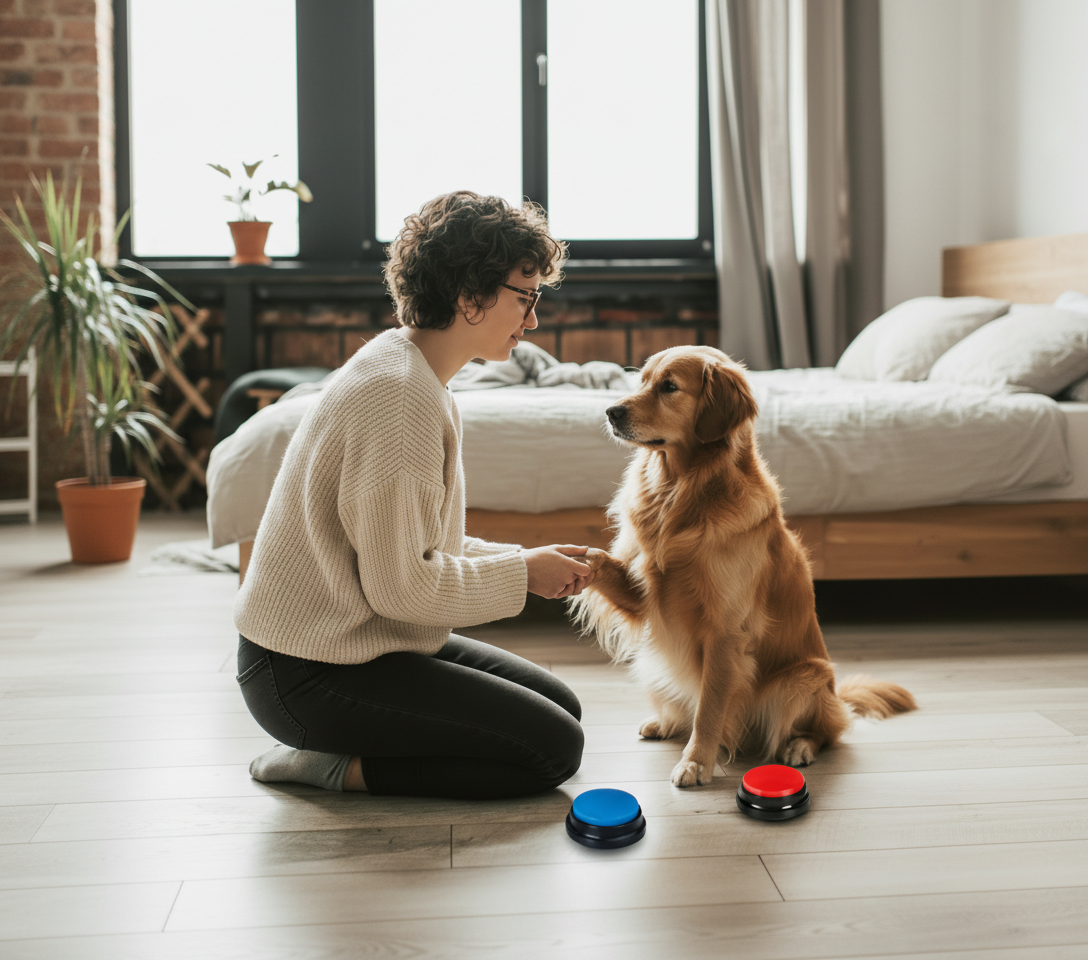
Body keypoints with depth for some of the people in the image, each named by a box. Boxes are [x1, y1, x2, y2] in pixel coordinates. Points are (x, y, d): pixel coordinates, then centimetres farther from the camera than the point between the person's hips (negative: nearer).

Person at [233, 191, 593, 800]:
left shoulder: (411, 371, 10)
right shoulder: (402, 395, -23)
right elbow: (397, 585, -24)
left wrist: (527, 561, 3)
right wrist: (522, 574, -10)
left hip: (348, 640, 10)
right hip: (311, 674, -10)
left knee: (561, 706, 13)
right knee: (554, 749, -9)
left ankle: (334, 756, 9)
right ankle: (338, 767, -5)